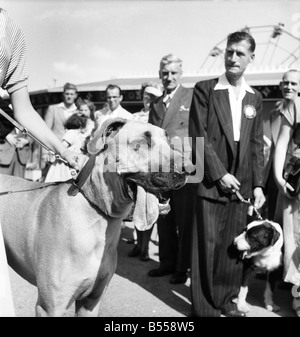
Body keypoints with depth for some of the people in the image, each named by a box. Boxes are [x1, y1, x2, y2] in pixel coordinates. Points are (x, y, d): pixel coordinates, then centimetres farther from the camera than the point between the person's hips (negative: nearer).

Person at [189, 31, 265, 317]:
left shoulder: (254, 97, 11)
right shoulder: (205, 90, -2)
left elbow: (256, 144, 11)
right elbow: (198, 136, -8)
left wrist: (257, 184, 4)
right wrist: (220, 174, -12)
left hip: (240, 185, 4)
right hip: (211, 182, -4)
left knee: (234, 246, 8)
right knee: (207, 245, 0)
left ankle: (226, 300, 23)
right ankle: (204, 307, 11)